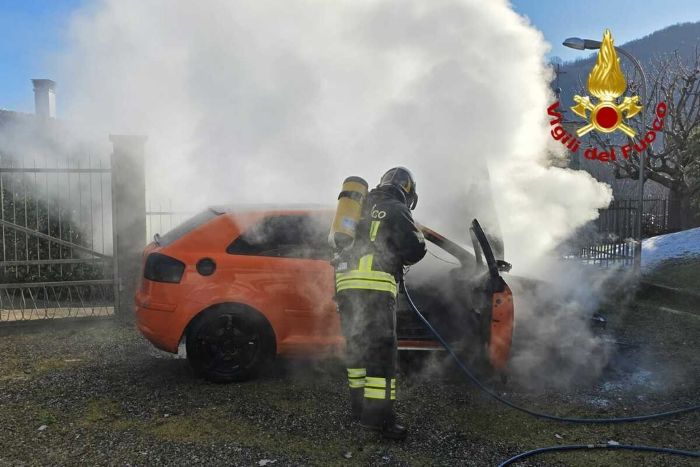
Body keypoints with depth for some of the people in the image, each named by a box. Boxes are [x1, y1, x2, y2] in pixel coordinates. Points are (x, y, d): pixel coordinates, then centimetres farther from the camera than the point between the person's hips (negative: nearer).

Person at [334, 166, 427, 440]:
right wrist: (403, 257, 17)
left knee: (357, 346, 15)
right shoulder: (397, 210, 3)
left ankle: (359, 405, 23)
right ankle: (378, 416, -10)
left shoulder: (362, 208, 24)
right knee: (381, 351, -7)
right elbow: (415, 249, -5)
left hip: (346, 284, 8)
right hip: (375, 286, -7)